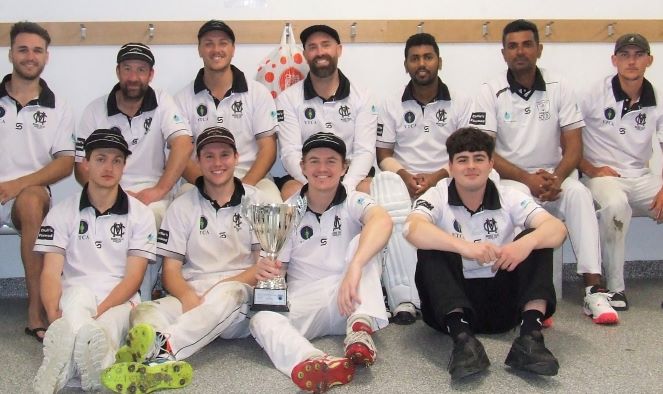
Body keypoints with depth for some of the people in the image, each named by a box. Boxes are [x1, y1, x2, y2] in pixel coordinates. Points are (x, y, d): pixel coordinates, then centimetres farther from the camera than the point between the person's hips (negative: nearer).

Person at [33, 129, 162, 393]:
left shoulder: (140, 214, 6)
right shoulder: (62, 213, 8)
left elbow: (133, 277, -1)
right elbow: (51, 273, -2)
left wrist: (97, 313, -18)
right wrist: (55, 316, -23)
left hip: (119, 303, 1)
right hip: (74, 301, 0)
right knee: (79, 294, -37)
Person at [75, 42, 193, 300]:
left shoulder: (162, 103, 3)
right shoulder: (96, 110, 7)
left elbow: (184, 146, -13)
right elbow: (81, 166, 5)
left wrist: (158, 191, -22)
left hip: (152, 195, -1)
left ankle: (141, 301, -18)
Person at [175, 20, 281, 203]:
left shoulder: (258, 93, 7)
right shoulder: (183, 99, 8)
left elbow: (267, 148, 2)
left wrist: (243, 186, -15)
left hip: (251, 180, 1)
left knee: (272, 204, -31)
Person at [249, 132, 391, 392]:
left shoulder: (353, 202, -1)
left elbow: (383, 221, -26)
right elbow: (276, 266, 5)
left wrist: (354, 268, -43)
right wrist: (264, 271, -22)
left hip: (349, 302, -1)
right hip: (303, 306, 1)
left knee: (362, 241, -22)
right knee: (261, 319, -29)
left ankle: (360, 328, -33)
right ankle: (315, 362, -57)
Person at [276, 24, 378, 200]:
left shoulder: (362, 99, 6)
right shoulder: (288, 98, 3)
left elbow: (365, 151, -4)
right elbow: (290, 153, -6)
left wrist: (345, 188, -24)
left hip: (350, 175, 1)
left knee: (371, 190, -30)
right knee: (291, 192, -32)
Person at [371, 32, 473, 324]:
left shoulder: (461, 104, 13)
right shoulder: (391, 105, 15)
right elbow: (384, 156, 11)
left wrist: (437, 176, -12)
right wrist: (404, 175, -11)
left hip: (444, 180, 0)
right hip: (401, 179, 1)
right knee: (391, 217, -37)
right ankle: (403, 298, -39)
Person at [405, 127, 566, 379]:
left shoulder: (508, 198, 2)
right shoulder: (437, 197, -3)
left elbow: (558, 228, -12)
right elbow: (413, 229, -26)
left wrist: (527, 242, -36)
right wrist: (465, 247, -40)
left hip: (501, 303, 2)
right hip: (451, 305, -2)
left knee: (536, 239, -15)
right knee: (431, 248, -26)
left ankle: (530, 336, -30)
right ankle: (461, 337, -39)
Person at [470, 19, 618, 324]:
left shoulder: (559, 88, 5)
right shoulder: (491, 93, -1)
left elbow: (573, 145, 1)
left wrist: (557, 178, -19)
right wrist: (528, 179, -18)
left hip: (554, 176, 2)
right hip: (510, 179, -2)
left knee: (579, 194, -29)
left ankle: (594, 290, -31)